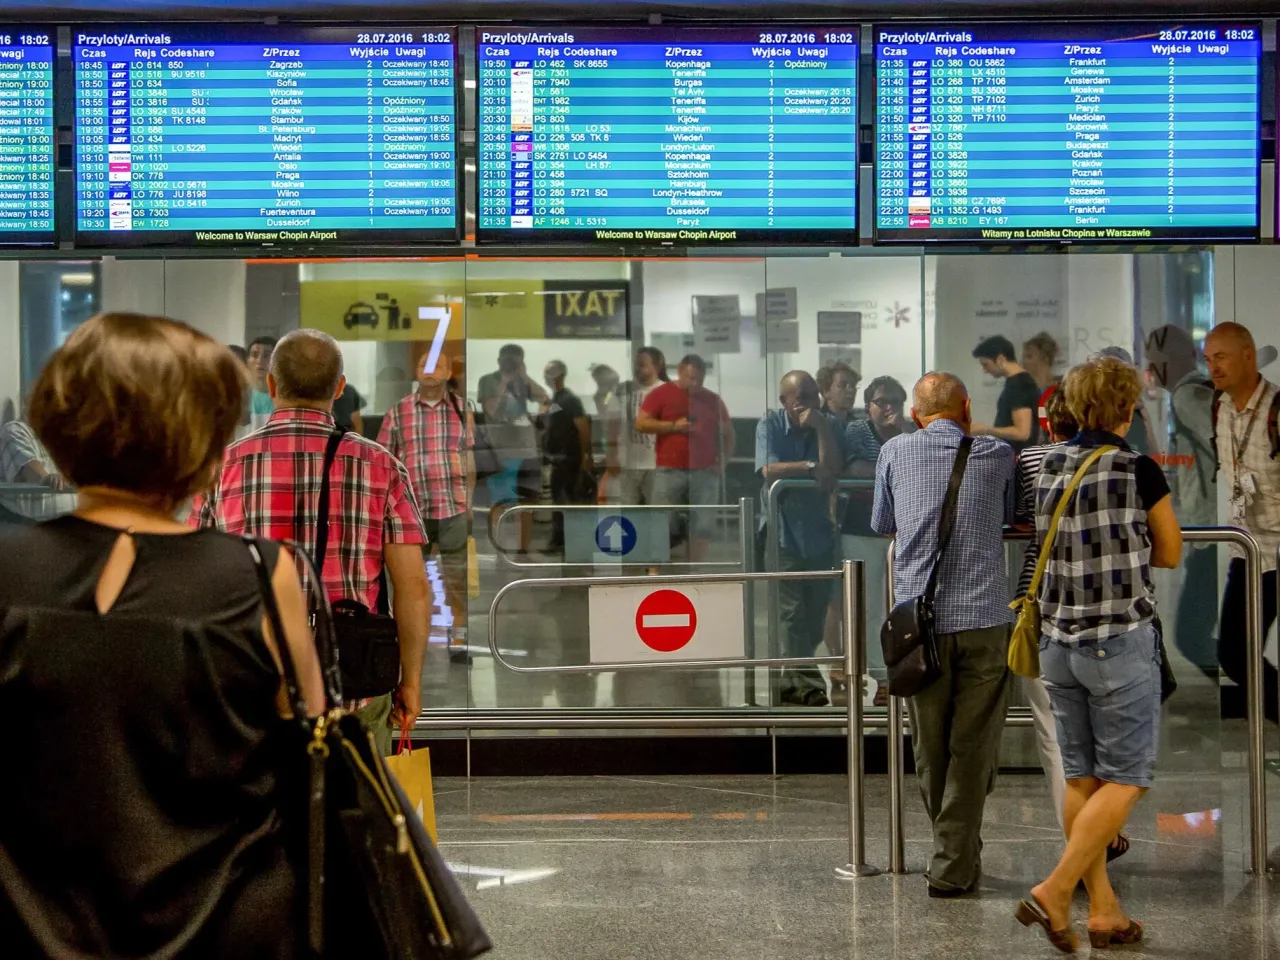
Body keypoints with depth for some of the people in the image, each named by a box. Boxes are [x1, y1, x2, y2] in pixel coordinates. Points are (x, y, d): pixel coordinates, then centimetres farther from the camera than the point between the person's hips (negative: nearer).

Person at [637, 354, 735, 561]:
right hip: (670, 472, -2)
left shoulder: (714, 400, 12)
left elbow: (728, 433, 19)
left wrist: (722, 461, 4)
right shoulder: (661, 394, 4)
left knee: (702, 527, -1)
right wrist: (673, 426, -13)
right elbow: (640, 423, -2)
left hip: (705, 473, 2)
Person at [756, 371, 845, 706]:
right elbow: (769, 470, -18)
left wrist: (820, 427, -18)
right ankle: (807, 683, -7)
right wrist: (810, 468, -15)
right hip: (783, 530, -3)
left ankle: (790, 681, 20)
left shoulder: (828, 424, 1)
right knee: (792, 611, -9)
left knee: (815, 611, 7)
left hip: (818, 529, 3)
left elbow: (834, 470, -13)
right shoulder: (770, 424, -5)